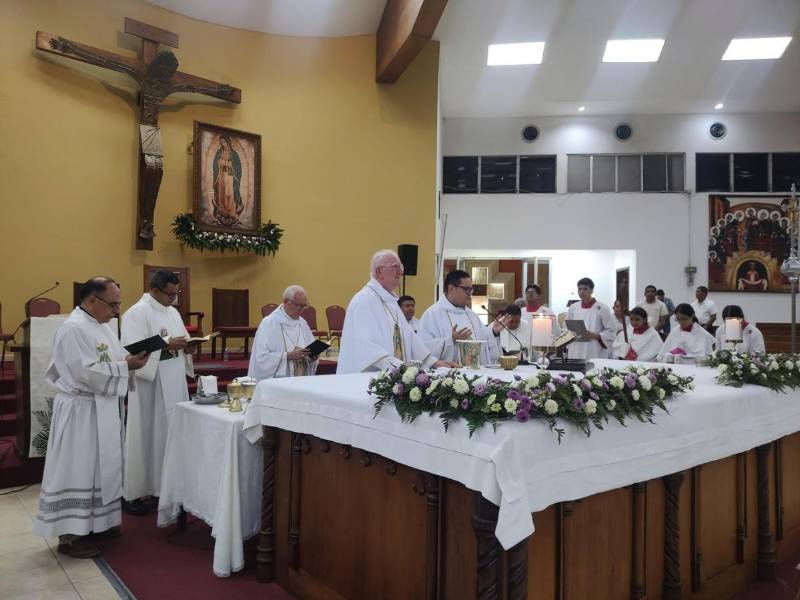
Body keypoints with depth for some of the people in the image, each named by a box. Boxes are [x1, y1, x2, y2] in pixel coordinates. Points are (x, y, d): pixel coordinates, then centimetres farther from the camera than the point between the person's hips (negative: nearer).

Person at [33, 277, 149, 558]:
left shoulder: (102, 326, 10)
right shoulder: (73, 329, -19)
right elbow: (87, 372, -25)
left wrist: (130, 361, -2)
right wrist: (125, 365, -19)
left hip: (103, 409, 9)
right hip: (81, 412, -9)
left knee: (100, 467, 16)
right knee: (77, 470, -1)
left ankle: (95, 520, 29)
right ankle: (69, 535, 9)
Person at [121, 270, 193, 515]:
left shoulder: (172, 311, 14)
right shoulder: (137, 313, -12)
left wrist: (188, 344, -2)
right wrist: (167, 345, -25)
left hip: (174, 384, 8)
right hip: (150, 385, -8)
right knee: (146, 437, -1)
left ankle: (164, 485, 22)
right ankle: (131, 493, 11)